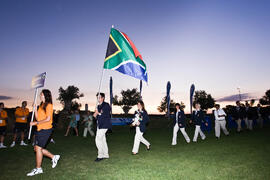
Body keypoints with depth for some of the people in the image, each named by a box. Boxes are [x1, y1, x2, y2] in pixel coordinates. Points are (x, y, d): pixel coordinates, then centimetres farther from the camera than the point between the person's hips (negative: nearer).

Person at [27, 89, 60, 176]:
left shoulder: (49, 105, -11)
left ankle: (38, 169, 11)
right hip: (40, 130, 9)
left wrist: (35, 123, -15)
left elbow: (48, 119, -18)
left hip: (45, 130, -9)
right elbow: (38, 118, 13)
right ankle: (54, 157, 24)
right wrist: (35, 108, 6)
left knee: (38, 148, -4)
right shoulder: (41, 105, 14)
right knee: (36, 148, 12)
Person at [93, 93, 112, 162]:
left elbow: (107, 115, -18)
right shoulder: (98, 106, 15)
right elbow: (96, 115, 19)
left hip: (104, 125, -8)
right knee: (102, 140, 13)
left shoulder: (106, 105, -9)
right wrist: (96, 114, -2)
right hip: (99, 125, 8)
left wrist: (99, 113, -13)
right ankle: (106, 155, 23)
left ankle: (100, 155, 1)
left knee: (98, 139, -10)